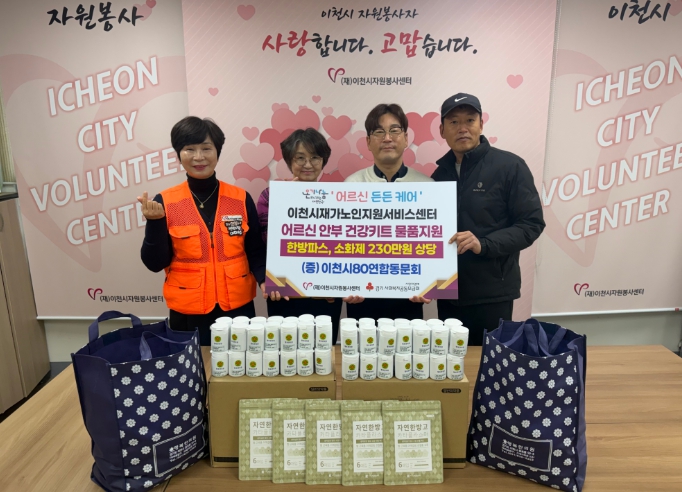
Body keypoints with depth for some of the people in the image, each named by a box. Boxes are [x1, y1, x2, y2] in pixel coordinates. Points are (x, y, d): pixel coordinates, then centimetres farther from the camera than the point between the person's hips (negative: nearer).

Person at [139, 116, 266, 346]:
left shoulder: (241, 199, -2)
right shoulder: (165, 202, -4)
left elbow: (255, 251, 4)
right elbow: (155, 263, -4)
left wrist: (264, 279, -14)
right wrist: (155, 223, -18)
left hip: (237, 307, 1)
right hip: (187, 311, 0)